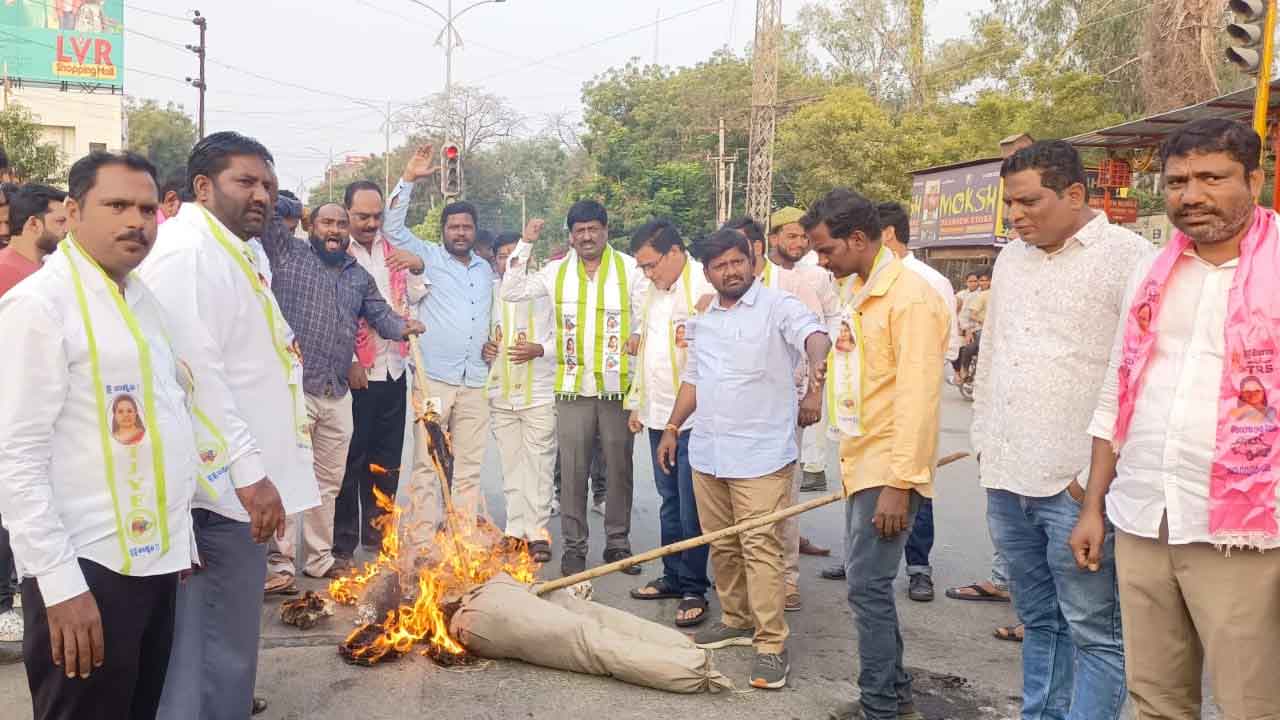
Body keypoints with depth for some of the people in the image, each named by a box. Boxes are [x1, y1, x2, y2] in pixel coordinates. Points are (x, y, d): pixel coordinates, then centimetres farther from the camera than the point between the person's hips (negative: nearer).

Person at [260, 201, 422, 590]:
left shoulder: (360, 277, 18)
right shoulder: (288, 253, 4)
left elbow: (380, 314, 11)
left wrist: (402, 326, -5)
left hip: (338, 394, 6)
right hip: (292, 387, -5)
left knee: (329, 481, 14)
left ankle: (320, 557, 26)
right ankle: (280, 563, 4)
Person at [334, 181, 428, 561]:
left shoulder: (394, 252, 12)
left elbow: (414, 302, 13)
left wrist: (416, 268, -5)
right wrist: (349, 362, -15)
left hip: (393, 371, 6)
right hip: (355, 373, -6)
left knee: (386, 460, 13)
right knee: (350, 459, 2)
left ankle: (377, 533, 25)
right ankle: (343, 541, 12)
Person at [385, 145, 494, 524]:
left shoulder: (486, 269, 19)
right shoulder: (428, 257, 4)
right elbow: (394, 228, -9)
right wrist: (409, 179, -15)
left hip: (476, 383, 5)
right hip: (433, 379, -4)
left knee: (470, 468, 8)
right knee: (426, 465, -3)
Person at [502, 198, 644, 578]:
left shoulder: (629, 269, 2)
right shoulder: (557, 271, 8)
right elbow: (511, 292, 5)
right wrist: (525, 245, 0)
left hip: (618, 387, -1)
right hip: (573, 388, 1)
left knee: (619, 468, 8)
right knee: (572, 470, 5)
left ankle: (618, 543, 21)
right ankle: (574, 545, 15)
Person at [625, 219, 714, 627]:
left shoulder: (705, 287, -13)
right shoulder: (653, 289, 14)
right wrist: (638, 403, 22)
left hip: (693, 416, -8)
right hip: (658, 413, 8)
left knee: (691, 508, -2)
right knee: (669, 501, 15)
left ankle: (694, 589, 9)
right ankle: (673, 577, 26)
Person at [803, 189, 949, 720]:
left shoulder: (911, 297, -15)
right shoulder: (853, 291, 11)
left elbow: (917, 398, -19)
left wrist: (897, 485, -21)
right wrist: (850, 465, 15)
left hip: (889, 470, -9)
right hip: (859, 462, 9)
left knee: (868, 586, -5)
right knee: (868, 585, 14)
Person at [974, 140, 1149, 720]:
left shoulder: (1127, 258, -9)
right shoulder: (1011, 259, 14)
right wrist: (984, 443, 18)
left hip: (1078, 486, -7)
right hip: (1007, 479, 7)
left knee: (1094, 633, 1)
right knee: (1039, 621, 18)